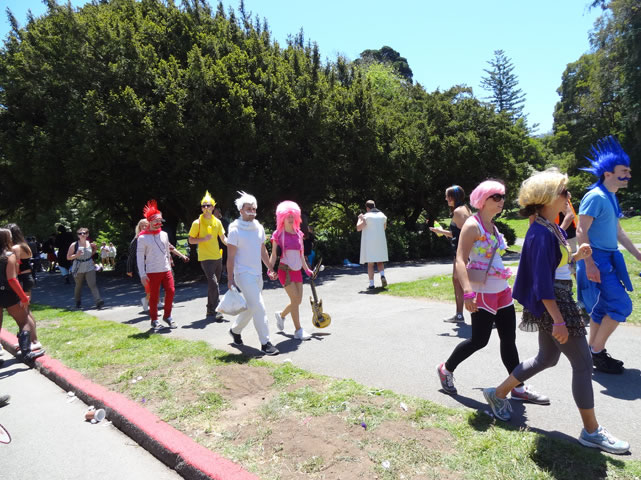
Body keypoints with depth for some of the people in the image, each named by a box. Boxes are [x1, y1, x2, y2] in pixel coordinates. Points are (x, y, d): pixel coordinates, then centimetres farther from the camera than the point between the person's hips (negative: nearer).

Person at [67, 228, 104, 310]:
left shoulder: (90, 244, 1)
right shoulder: (74, 245, -7)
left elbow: (94, 249, 23)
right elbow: (68, 257, -5)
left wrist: (91, 255, 5)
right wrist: (76, 255, -21)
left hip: (90, 268, 1)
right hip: (79, 269, 0)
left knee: (93, 285, -10)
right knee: (78, 286, 13)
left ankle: (99, 302, -18)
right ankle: (78, 302, 35)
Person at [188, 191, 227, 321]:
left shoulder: (217, 222, 8)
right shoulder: (197, 223, -6)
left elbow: (223, 238, 13)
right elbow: (191, 240, -4)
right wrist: (204, 239, -20)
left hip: (218, 257, 6)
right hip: (206, 258, -6)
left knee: (214, 284, 13)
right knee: (213, 283, -15)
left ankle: (210, 310, 26)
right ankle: (215, 311, -11)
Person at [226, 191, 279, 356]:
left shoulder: (259, 228, 10)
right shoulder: (235, 230, -10)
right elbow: (230, 257, -10)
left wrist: (270, 269, 18)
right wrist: (230, 279, -13)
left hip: (257, 274, 7)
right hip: (244, 274, -7)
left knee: (251, 307, 16)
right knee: (259, 308, -11)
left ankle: (235, 330, 38)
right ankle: (265, 343, -3)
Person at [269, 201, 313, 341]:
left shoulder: (298, 234, 11)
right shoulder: (278, 234, -2)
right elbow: (273, 255, -1)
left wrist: (307, 270, 17)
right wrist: (270, 269, -15)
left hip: (297, 270, 6)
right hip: (285, 269, -6)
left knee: (298, 300, 7)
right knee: (295, 299, -10)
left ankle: (281, 315, 35)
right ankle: (298, 330, 1)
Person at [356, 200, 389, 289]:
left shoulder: (366, 216, -9)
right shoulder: (382, 215, 7)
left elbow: (358, 228, -10)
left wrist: (360, 219, 6)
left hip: (369, 243, -4)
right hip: (380, 242, 4)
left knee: (370, 264, 2)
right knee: (380, 262, 17)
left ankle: (371, 284, -1)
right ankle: (382, 276, -8)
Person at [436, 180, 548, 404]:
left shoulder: (491, 226, 14)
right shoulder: (472, 225, -13)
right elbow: (460, 261, -22)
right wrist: (468, 293, -32)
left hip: (501, 289, 8)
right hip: (483, 291, -8)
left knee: (509, 338, 9)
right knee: (479, 339, 0)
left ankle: (518, 388, 20)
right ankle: (446, 369, 21)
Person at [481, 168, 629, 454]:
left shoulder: (551, 228, 10)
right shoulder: (541, 233, -21)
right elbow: (542, 281, -24)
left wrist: (576, 257, 7)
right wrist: (558, 320, -24)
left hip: (558, 301, 10)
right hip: (552, 304, -10)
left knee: (547, 358, 20)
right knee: (582, 362, 1)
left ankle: (499, 393, 32)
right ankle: (591, 431, 17)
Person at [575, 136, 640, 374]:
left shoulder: (611, 198, 14)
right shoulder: (595, 197, -15)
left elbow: (618, 231, 23)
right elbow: (581, 231, -21)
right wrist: (589, 264, -25)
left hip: (608, 259, 10)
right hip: (596, 260, -9)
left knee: (602, 308, 13)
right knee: (621, 305, -8)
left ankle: (594, 352, 24)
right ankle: (596, 352, 4)